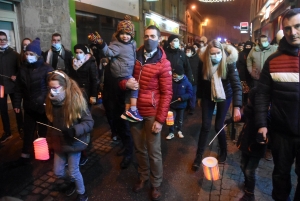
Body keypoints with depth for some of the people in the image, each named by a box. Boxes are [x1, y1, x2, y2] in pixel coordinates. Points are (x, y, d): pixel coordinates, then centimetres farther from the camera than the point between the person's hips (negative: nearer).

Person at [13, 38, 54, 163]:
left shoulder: (46, 69, -12)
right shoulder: (23, 69, 3)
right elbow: (18, 88, 9)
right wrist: (17, 103, 7)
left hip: (43, 106, -4)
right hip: (29, 107, 4)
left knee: (44, 131, 14)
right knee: (28, 131, 13)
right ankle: (25, 155, 27)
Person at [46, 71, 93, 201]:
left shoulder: (76, 100, -22)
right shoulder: (51, 100, -6)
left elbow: (89, 122, -20)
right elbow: (52, 122, 7)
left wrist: (74, 130, -34)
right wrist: (52, 138, 10)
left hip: (74, 143, -5)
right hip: (59, 142, 5)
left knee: (73, 172, 8)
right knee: (58, 172, 16)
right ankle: (70, 183, 50)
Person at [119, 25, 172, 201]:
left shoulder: (163, 63, -8)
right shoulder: (134, 57, 4)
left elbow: (166, 93, -10)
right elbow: (123, 76, 13)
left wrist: (160, 119, -15)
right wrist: (125, 83, -12)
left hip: (152, 113, -4)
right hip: (135, 110, 4)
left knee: (154, 151, 7)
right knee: (139, 148, 17)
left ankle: (156, 184, 28)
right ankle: (143, 177, 39)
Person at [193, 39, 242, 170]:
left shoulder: (229, 63, -23)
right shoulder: (203, 64, -17)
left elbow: (237, 85, -28)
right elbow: (200, 82, 0)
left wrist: (237, 107, -38)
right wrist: (200, 98, 10)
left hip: (224, 97, -1)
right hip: (208, 96, 1)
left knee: (218, 126, 1)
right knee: (205, 126, -1)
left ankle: (223, 152, 28)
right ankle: (199, 156, 12)